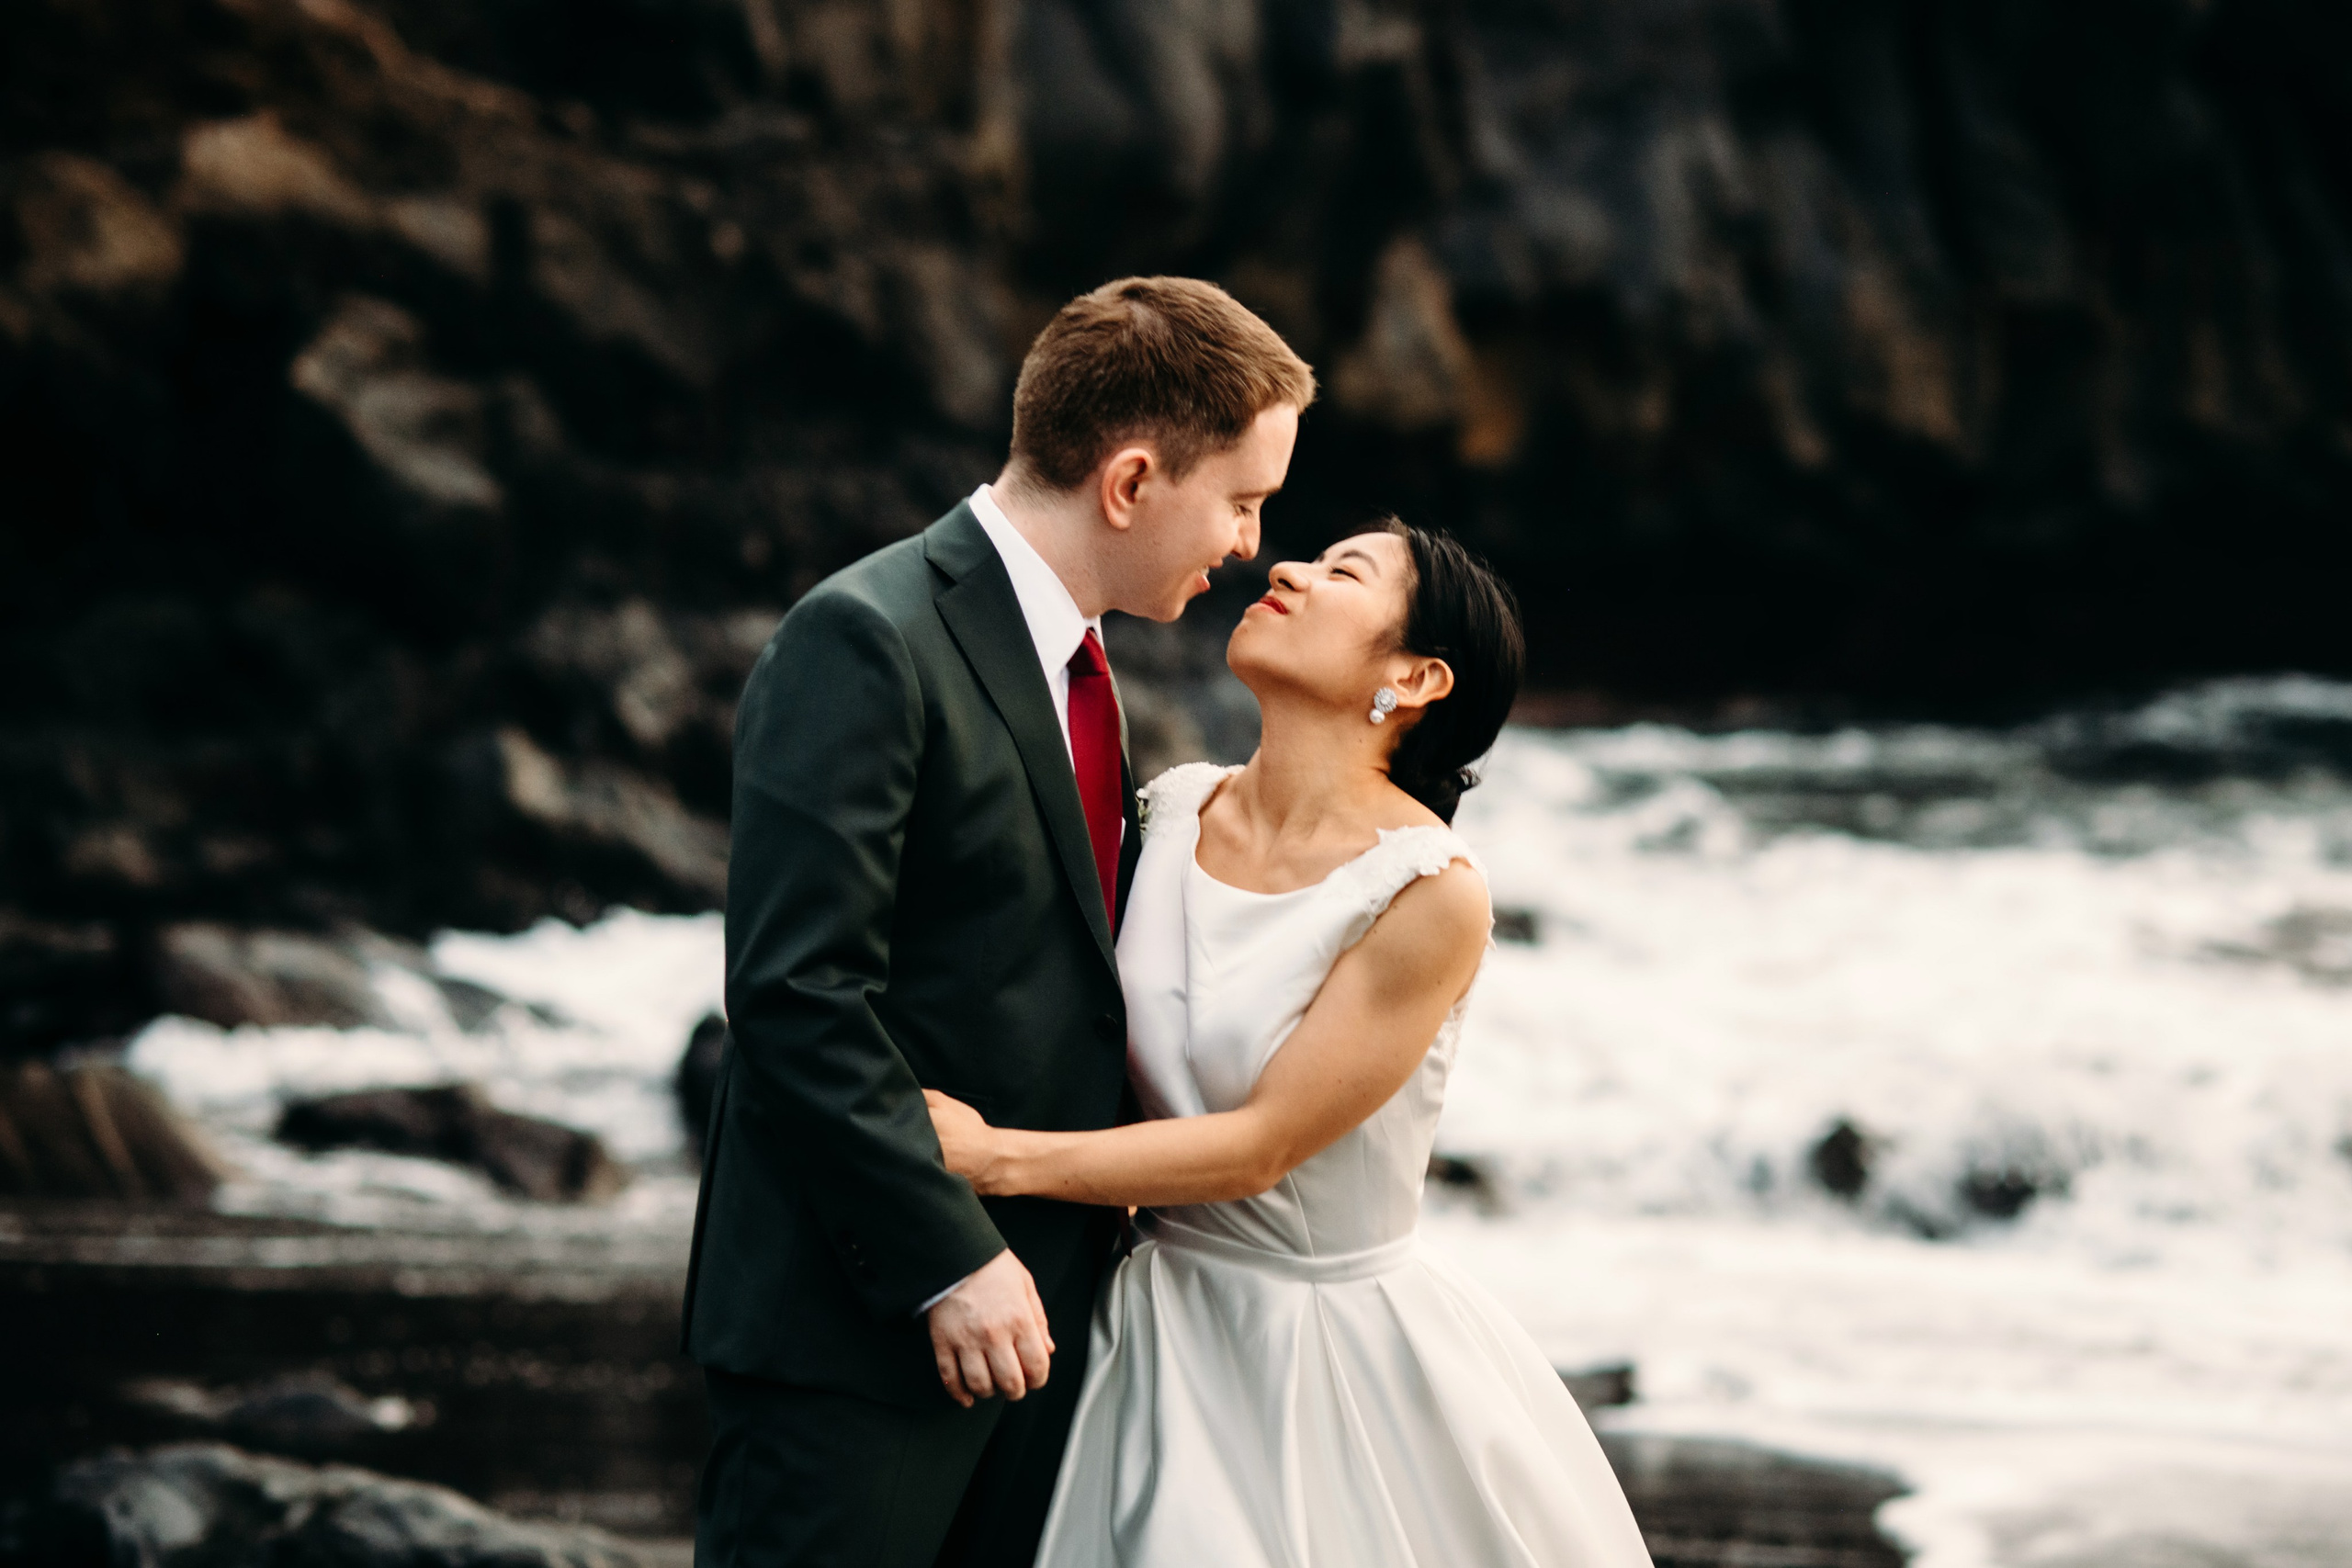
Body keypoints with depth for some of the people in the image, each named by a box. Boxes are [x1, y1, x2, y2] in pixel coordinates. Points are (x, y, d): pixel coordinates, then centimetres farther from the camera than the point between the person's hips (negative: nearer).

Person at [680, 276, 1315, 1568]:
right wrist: (948, 1259, -20)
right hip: (857, 1324, -9)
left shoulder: (1067, 658, 15)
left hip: (1027, 1306, 9)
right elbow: (797, 991, -20)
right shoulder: (866, 641, -15)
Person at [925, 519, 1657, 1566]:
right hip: (1166, 1333, 5)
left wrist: (997, 1157, -20)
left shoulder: (1431, 894, -18)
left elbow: (1263, 1145, -18)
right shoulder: (1174, 810, 0)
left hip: (1337, 1351, -5)